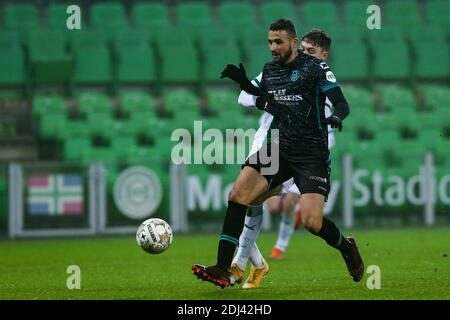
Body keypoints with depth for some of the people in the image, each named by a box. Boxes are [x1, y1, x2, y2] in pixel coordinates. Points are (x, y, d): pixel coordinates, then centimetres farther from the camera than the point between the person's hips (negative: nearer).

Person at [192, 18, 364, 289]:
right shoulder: (269, 69, 12)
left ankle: (347, 248, 21)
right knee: (238, 194, -18)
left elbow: (342, 104, -11)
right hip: (279, 146, 5)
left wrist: (336, 117, -34)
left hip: (312, 152, -5)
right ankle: (223, 269, -19)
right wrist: (244, 82, 12)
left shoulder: (314, 67, -6)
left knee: (312, 222, -15)